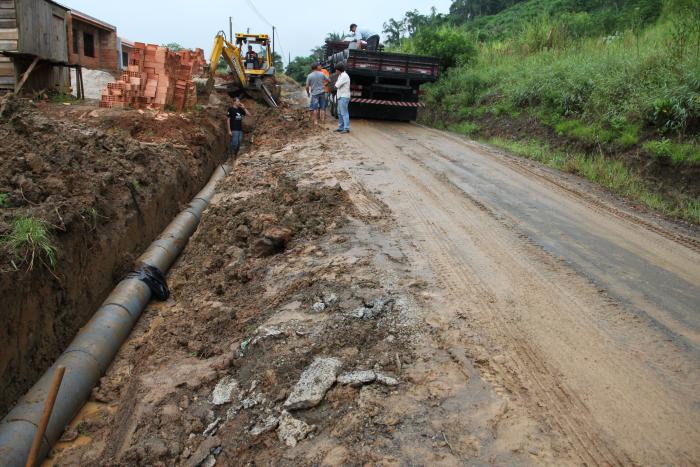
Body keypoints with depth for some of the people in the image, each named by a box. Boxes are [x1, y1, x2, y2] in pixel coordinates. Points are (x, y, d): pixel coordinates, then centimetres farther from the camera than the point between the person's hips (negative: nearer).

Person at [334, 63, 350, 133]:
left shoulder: (344, 76, -16)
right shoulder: (341, 75, 17)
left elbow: (336, 85, -17)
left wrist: (336, 83, 4)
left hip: (344, 97, -10)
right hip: (340, 96, 10)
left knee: (344, 113, -10)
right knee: (340, 113, 13)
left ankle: (346, 128, -9)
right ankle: (341, 127, 20)